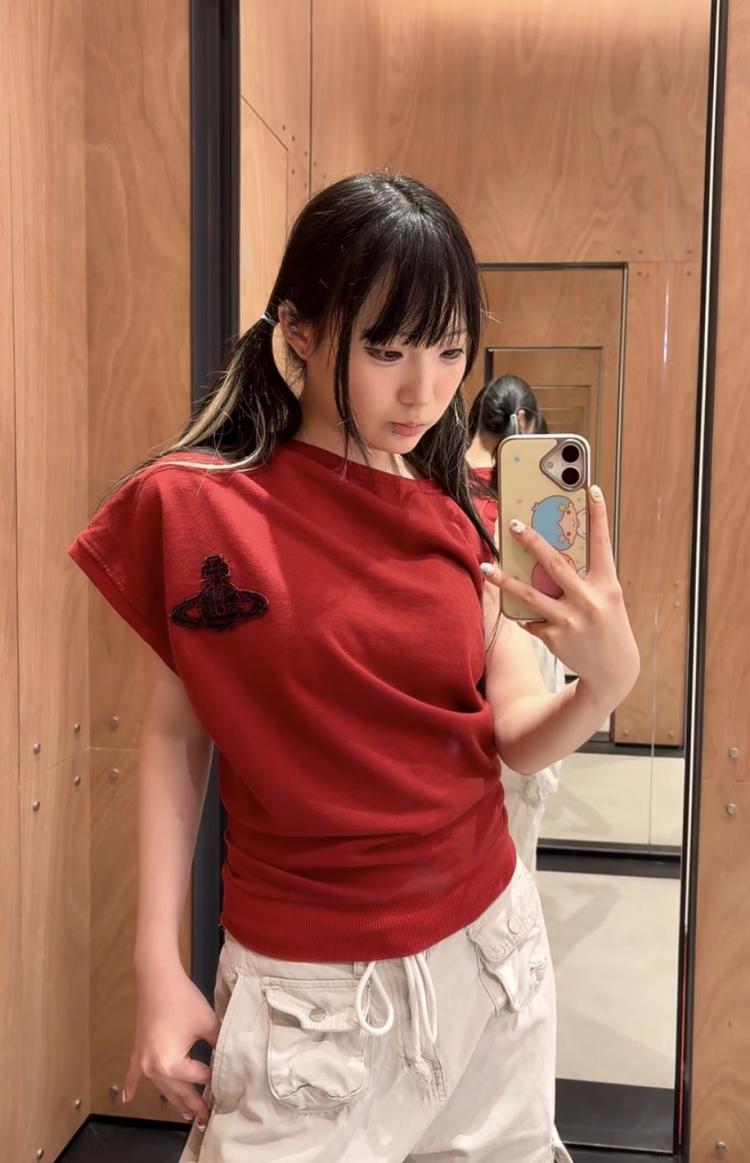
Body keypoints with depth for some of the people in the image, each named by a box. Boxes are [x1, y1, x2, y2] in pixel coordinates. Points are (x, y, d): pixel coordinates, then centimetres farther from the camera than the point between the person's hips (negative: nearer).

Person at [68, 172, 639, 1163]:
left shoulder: (454, 515, 1)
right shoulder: (199, 506, -11)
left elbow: (515, 740, -2)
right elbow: (175, 732, -4)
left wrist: (608, 679, -22)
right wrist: (158, 967, -6)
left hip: (492, 945, 4)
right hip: (309, 986, -3)